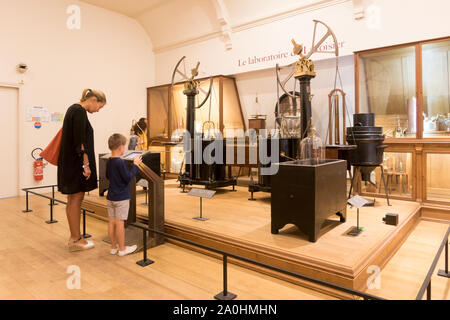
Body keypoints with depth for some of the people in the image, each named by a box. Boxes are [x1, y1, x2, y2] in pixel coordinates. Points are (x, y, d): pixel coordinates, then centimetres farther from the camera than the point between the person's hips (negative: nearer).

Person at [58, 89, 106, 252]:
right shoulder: (80, 111, -15)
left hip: (70, 162, 10)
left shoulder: (74, 109, 16)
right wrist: (86, 164, -19)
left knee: (74, 199, 13)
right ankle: (75, 240, 7)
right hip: (75, 163, -10)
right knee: (76, 198, -3)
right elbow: (79, 141, -21)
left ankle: (75, 237, 22)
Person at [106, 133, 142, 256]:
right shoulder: (120, 162, -18)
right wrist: (135, 165, -10)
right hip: (121, 198, -8)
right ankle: (122, 248, 10)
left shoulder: (109, 162, 7)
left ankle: (113, 247, 22)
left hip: (110, 197, 8)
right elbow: (128, 177, -18)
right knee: (120, 223, 0)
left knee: (111, 222, 11)